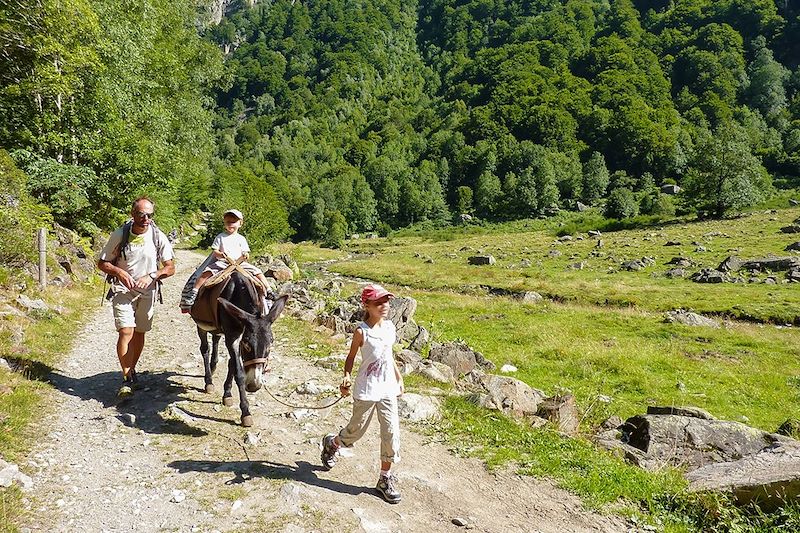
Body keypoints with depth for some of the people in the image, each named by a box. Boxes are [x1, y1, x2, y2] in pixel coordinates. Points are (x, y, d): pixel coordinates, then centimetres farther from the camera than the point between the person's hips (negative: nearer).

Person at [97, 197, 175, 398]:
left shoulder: (158, 237, -6)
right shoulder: (119, 235, -8)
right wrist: (119, 271, -18)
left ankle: (132, 369, 35)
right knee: (126, 331, -14)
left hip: (147, 291, 2)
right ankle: (127, 379, -7)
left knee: (139, 333, 13)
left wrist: (152, 276, -20)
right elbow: (102, 263, 1)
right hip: (123, 290, -2)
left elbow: (170, 267, -3)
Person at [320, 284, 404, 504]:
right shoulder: (362, 332, -14)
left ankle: (385, 478, 19)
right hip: (366, 390, -5)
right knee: (356, 430, 10)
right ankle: (331, 443, 44)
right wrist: (346, 378, -21)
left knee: (391, 432, 3)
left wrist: (399, 378, 18)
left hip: (388, 389, 5)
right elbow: (351, 357, -4)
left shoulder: (390, 327, 3)